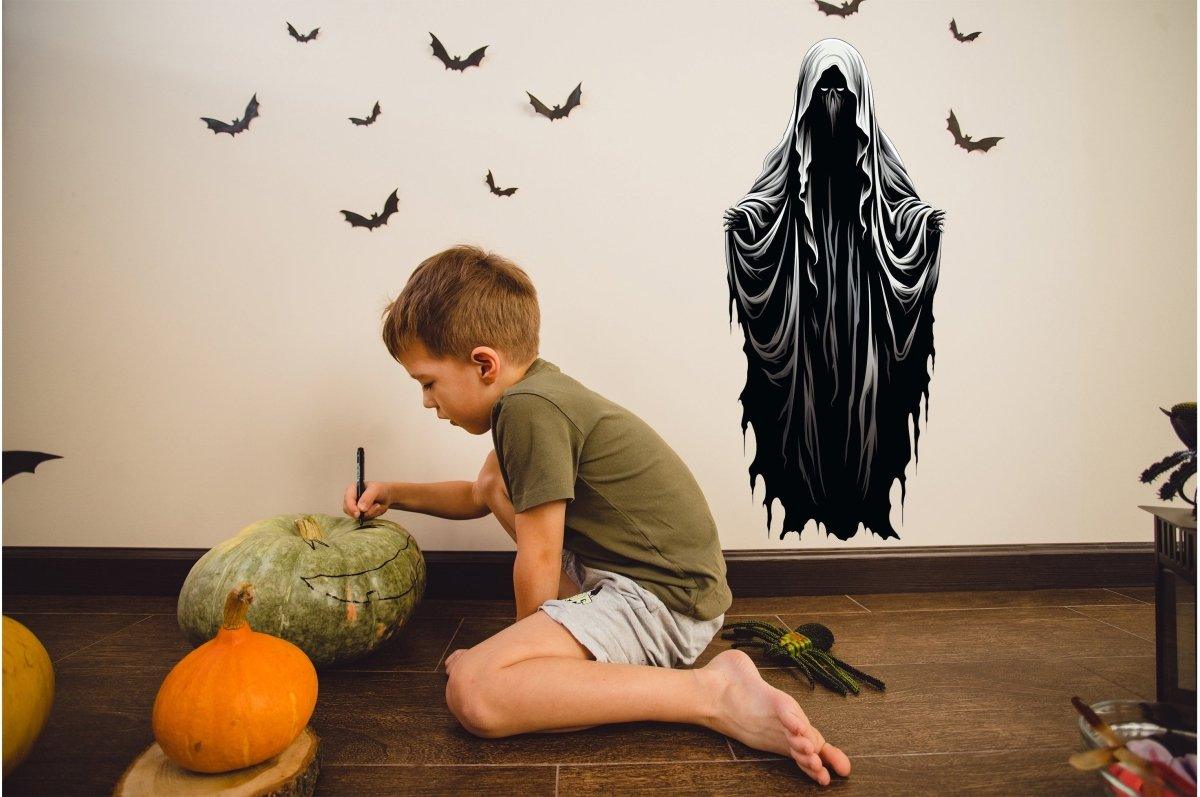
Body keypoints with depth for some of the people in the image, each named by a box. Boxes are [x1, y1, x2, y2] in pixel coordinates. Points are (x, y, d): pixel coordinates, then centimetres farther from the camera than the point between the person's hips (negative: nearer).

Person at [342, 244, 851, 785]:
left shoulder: (529, 409, -20)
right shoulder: (534, 389, 11)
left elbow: (537, 561, -14)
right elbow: (478, 497, 28)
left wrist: (526, 639, 4)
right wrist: (395, 494, 18)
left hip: (662, 598, -10)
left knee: (472, 694, -25)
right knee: (496, 484, 17)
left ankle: (713, 694, -18)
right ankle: (586, 625, 10)